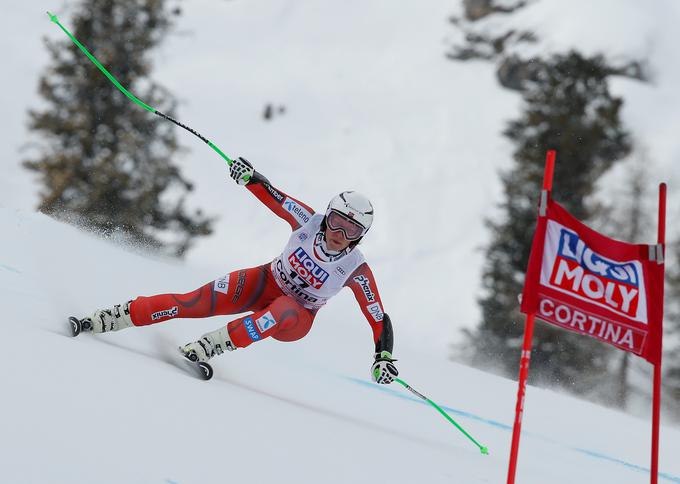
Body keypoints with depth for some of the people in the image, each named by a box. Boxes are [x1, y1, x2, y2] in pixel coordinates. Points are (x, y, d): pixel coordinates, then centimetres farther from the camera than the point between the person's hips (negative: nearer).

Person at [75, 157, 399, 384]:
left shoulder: (355, 271, -25)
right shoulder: (308, 222, -20)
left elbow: (379, 319, -21)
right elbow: (272, 196, -11)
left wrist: (384, 357, -35)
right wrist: (249, 176, -31)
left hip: (296, 320, -2)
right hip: (266, 282, 2)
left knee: (284, 312, -41)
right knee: (194, 303, -18)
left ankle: (208, 347, -37)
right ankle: (107, 320, -12)